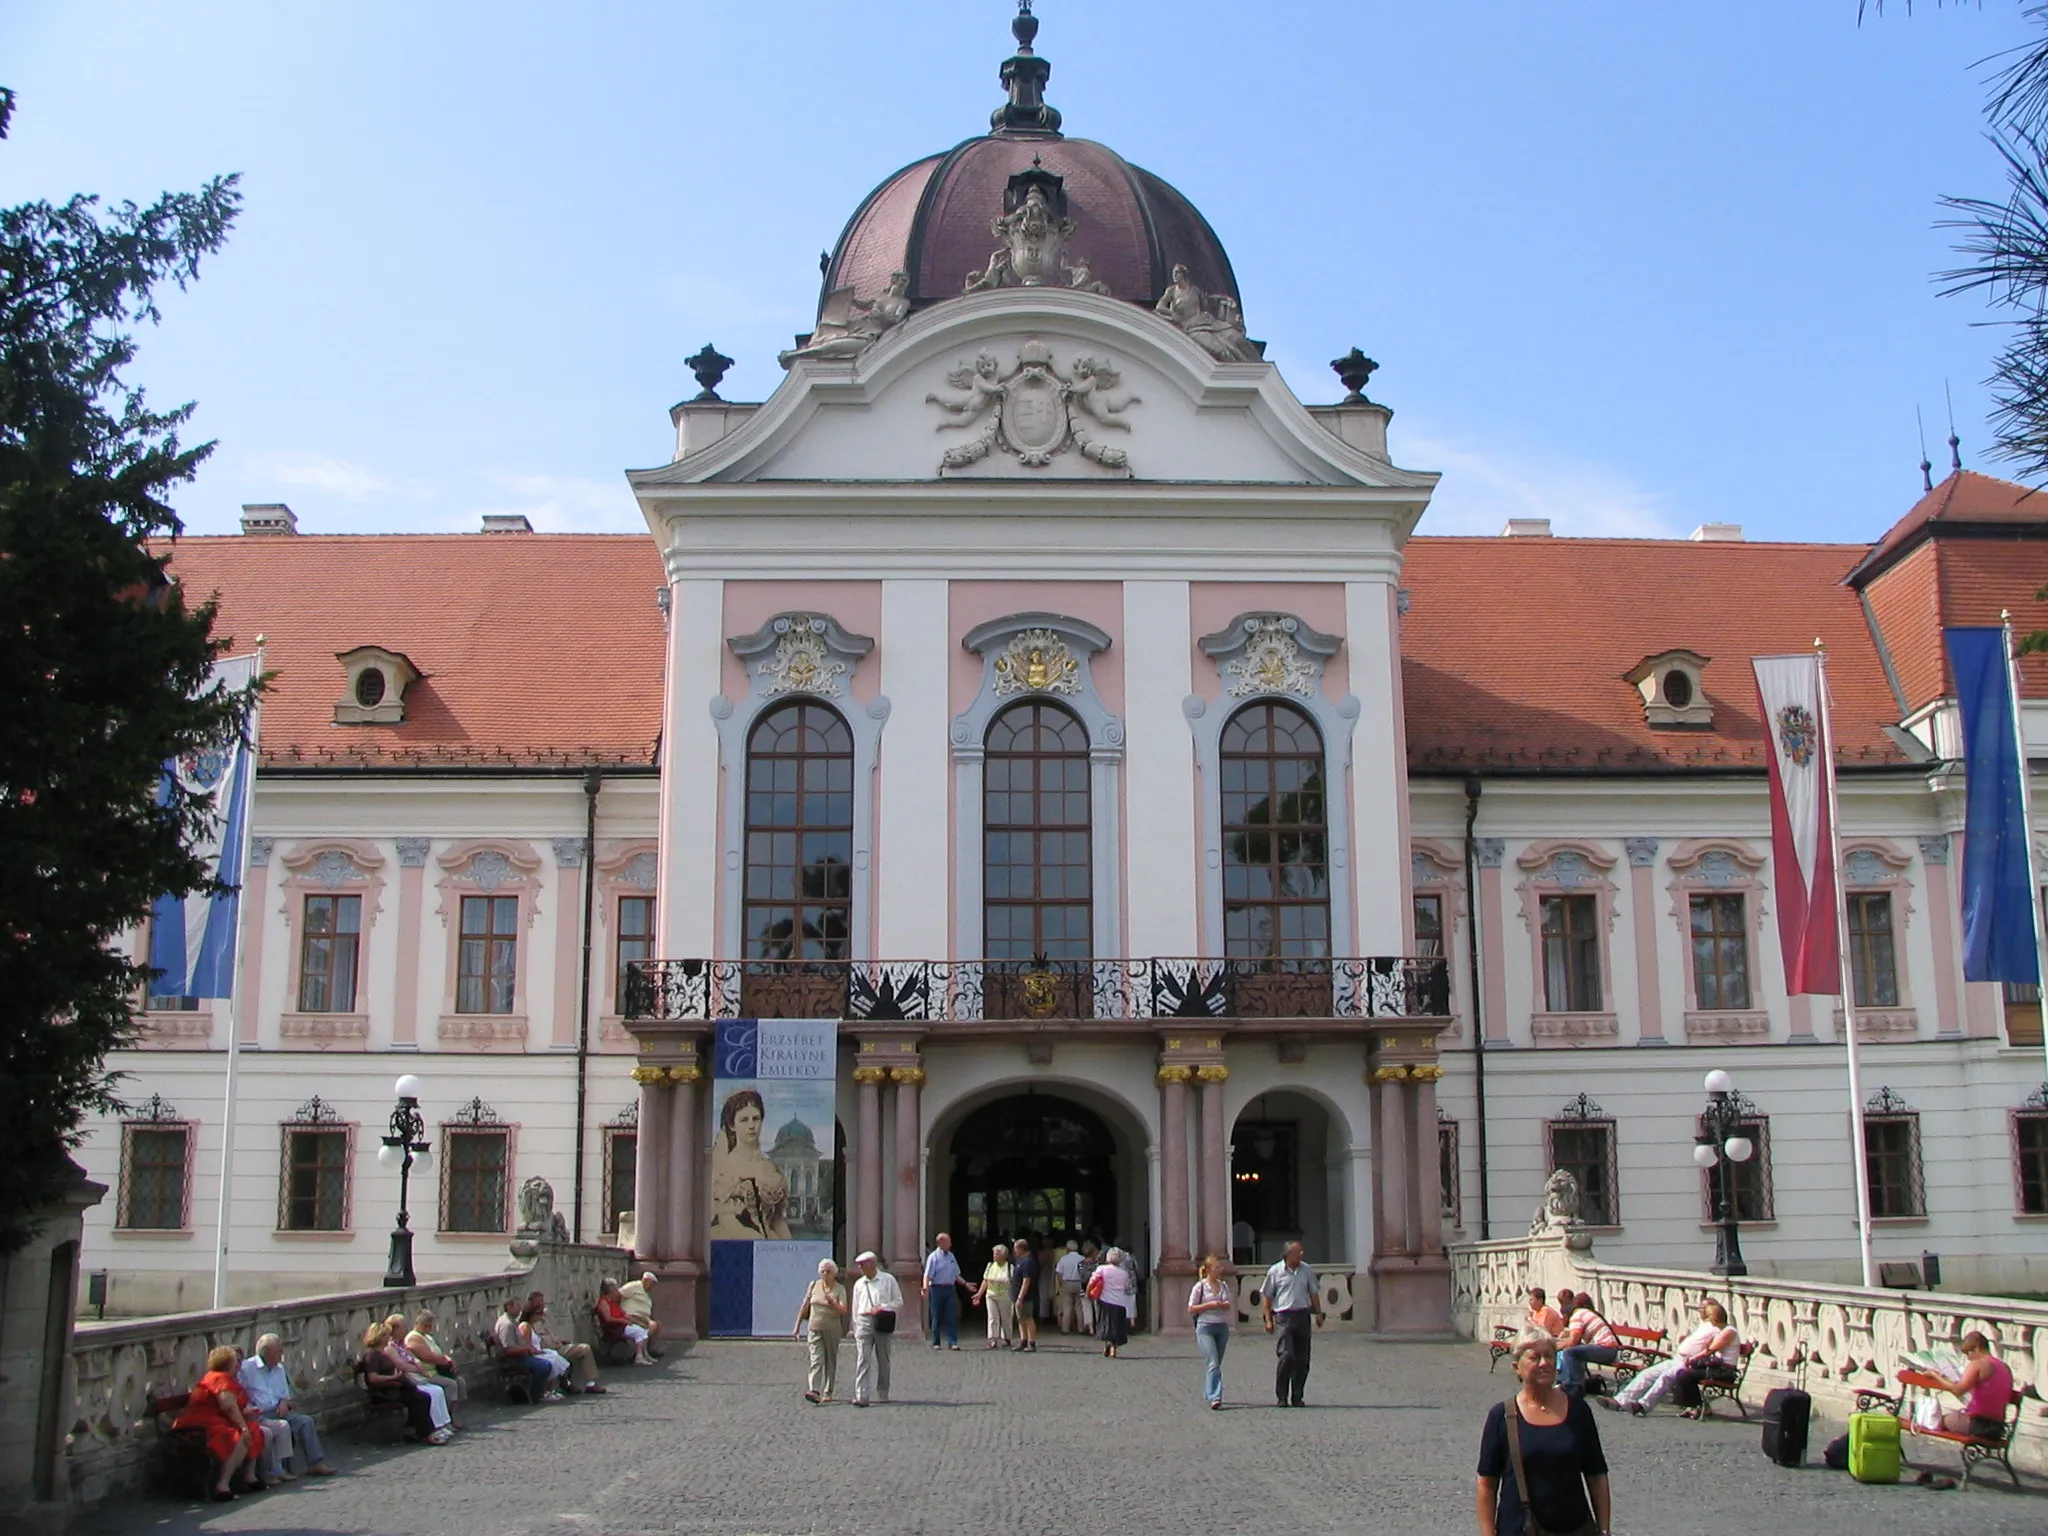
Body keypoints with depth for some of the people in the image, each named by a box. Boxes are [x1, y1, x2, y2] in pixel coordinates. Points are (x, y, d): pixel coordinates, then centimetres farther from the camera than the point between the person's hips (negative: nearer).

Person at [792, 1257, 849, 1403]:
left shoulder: (840, 1289, 1)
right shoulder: (814, 1285, 6)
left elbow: (843, 1310, -9)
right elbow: (804, 1306, 12)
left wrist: (832, 1303, -27)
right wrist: (798, 1325, 11)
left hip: (832, 1330, 0)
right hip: (815, 1329, 0)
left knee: (831, 1361, 6)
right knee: (816, 1359, -13)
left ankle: (827, 1393, 15)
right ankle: (813, 1391, -27)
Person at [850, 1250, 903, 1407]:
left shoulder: (888, 1280, 3)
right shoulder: (859, 1284, 12)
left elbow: (898, 1302, 2)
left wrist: (881, 1308, -11)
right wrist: (855, 1327, 13)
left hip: (882, 1323, -1)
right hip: (864, 1322, 1)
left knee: (883, 1360, 9)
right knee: (862, 1359, -11)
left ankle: (882, 1394, 22)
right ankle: (861, 1396, -17)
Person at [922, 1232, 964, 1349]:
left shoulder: (951, 1256, 13)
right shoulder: (933, 1257, -7)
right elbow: (927, 1275, -16)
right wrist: (925, 1288, -31)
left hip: (950, 1288, 5)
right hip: (937, 1288, -5)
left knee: (952, 1317, 0)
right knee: (937, 1317, 4)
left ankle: (953, 1342, 0)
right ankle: (936, 1343, 13)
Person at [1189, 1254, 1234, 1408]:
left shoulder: (1224, 1285, 12)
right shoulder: (1200, 1286, -4)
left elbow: (1231, 1304, 21)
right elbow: (1191, 1309, -4)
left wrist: (1226, 1305, -3)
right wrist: (1210, 1305, -14)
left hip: (1222, 1327, 6)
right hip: (1205, 1327, -6)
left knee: (1216, 1363, 10)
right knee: (1214, 1362, -16)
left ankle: (1208, 1393, 26)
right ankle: (1214, 1397, -20)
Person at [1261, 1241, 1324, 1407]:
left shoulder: (1306, 1270, 11)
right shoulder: (1275, 1271, 0)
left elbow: (1314, 1293, 20)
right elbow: (1266, 1296, 4)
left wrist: (1318, 1313, 11)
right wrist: (1268, 1320, -2)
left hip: (1302, 1315, 4)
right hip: (1284, 1316, -4)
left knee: (1302, 1359, 4)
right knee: (1286, 1356, -13)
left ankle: (1297, 1397, 14)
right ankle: (1281, 1397, -4)